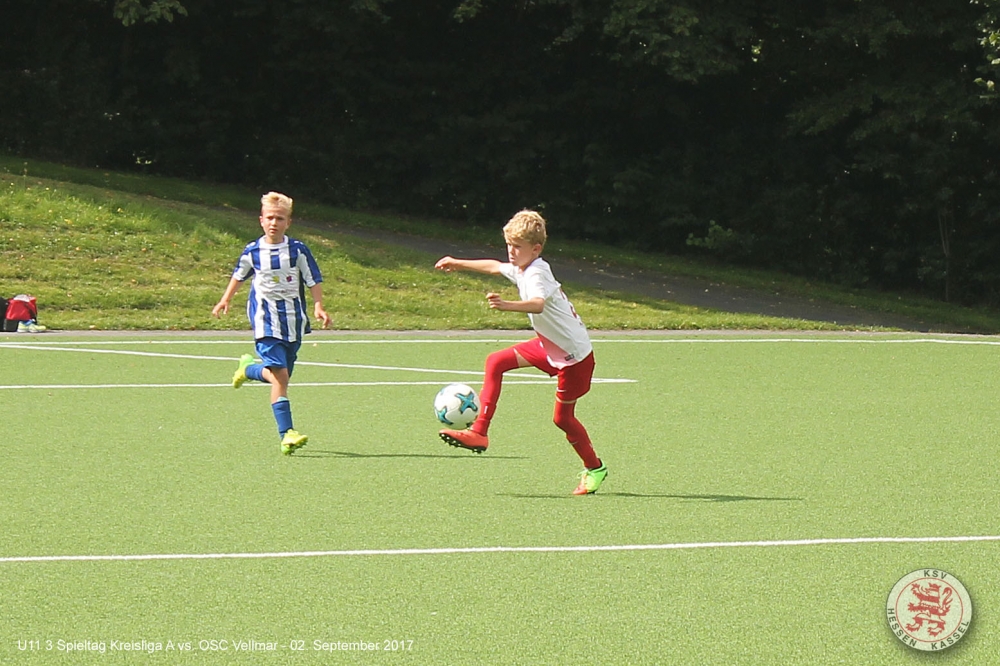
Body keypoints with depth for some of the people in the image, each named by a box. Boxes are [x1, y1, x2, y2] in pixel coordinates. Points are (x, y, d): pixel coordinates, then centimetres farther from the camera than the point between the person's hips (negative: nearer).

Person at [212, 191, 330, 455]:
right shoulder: (253, 252, 0)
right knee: (279, 374, -16)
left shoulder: (298, 250, -3)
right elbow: (238, 275, 20)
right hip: (265, 319, -2)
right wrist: (225, 300, 26)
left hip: (293, 319, 2)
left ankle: (249, 368, 44)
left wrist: (318, 307, -12)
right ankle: (286, 434, -13)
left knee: (279, 374, 11)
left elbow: (314, 280, 2)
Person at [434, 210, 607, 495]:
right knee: (496, 362, -3)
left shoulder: (536, 273, -26)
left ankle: (594, 468, 24)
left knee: (563, 417, 2)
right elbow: (494, 267, 24)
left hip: (575, 355, -9)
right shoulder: (520, 269, 1)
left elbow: (538, 304, -48)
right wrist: (459, 264, 33)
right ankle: (479, 431, -3)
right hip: (549, 346, 9)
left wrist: (508, 305, -65)